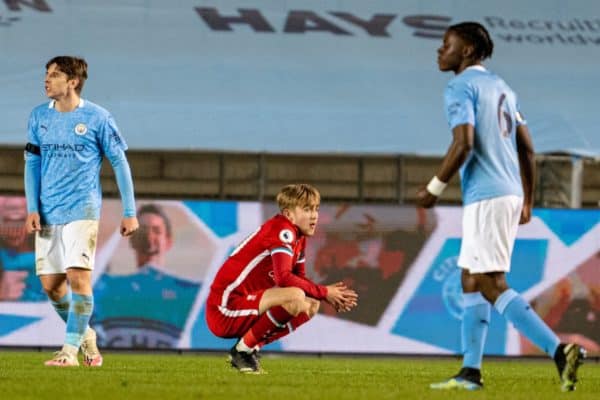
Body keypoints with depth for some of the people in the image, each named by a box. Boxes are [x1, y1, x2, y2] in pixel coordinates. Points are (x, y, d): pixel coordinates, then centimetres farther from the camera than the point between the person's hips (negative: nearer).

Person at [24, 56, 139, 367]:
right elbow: (32, 163, 10)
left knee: (78, 276, -16)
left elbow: (120, 163, 1)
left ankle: (70, 350, -13)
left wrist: (129, 212, 0)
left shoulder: (97, 118, -5)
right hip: (48, 213, 5)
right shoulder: (39, 117, 7)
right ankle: (85, 335, 25)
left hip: (82, 210, -5)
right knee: (50, 283, 4)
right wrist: (32, 209, -1)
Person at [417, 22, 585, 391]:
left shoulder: (461, 88, -7)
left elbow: (464, 144, -19)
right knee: (471, 281, 15)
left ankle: (559, 350, -22)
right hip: (511, 194, 9)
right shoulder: (502, 87, 19)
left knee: (492, 285, -11)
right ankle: (471, 372, 14)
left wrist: (435, 188, -10)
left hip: (485, 198, -9)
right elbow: (528, 150, 19)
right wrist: (527, 203, 24)